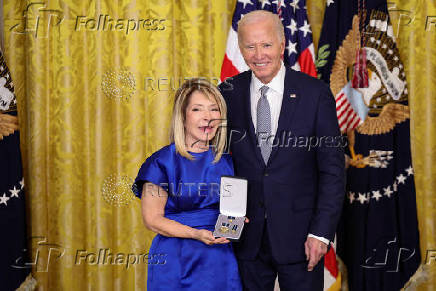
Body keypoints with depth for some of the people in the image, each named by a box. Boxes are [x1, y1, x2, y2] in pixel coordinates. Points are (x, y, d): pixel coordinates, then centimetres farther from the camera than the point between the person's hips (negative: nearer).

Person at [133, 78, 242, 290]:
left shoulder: (226, 162, 7)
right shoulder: (162, 162, -8)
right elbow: (152, 219, -9)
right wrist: (196, 234, -20)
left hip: (219, 261, 4)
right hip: (174, 261, -4)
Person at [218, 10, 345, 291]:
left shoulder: (315, 94, -7)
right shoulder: (228, 93, 0)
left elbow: (333, 170, -6)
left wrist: (321, 232, -11)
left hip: (299, 235, -2)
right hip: (247, 236, 2)